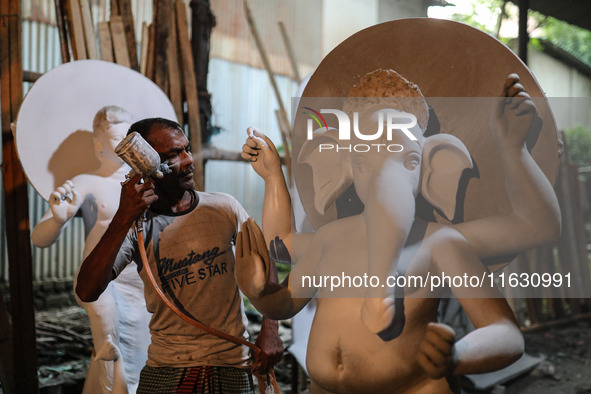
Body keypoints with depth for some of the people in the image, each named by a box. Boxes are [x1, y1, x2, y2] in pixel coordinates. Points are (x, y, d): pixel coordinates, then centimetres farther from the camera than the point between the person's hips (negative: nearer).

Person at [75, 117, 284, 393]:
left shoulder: (224, 207, -1)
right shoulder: (136, 227, -7)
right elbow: (86, 292, -18)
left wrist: (270, 331, 0)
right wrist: (123, 218, -25)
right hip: (166, 370, -1)